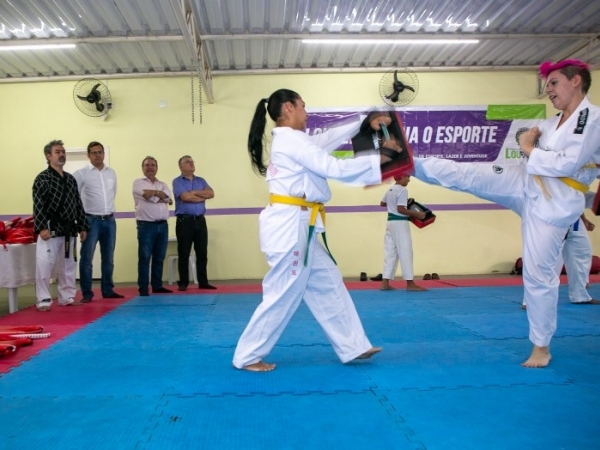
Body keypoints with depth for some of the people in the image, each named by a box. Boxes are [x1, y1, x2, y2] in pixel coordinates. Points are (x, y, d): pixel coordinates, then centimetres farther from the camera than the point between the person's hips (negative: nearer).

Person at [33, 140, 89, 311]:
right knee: (44, 266, -6)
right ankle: (43, 300, 4)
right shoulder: (42, 178, -5)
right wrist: (42, 228, -21)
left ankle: (66, 297, 24)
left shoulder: (70, 179, 13)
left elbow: (78, 205, 15)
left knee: (68, 265, 13)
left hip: (69, 230, 6)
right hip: (50, 229, -6)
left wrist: (82, 227, 11)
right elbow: (38, 206, -13)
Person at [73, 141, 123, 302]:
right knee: (86, 259, -2)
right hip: (91, 220, -4)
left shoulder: (112, 173, 9)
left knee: (108, 258, 10)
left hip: (110, 220, 4)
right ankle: (87, 293, 6)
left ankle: (107, 290, 20)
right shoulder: (81, 173, -4)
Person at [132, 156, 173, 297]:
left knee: (159, 258, 10)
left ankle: (157, 286, 18)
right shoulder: (138, 183, 4)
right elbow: (147, 196, -13)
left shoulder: (162, 184, 18)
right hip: (146, 225, -5)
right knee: (144, 258, -3)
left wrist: (153, 192, -6)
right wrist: (161, 195, -3)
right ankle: (143, 288, 2)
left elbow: (167, 196, -3)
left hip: (163, 225, 5)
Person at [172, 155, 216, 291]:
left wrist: (194, 192, -8)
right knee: (184, 254, 1)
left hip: (200, 221, 4)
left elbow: (211, 193, 0)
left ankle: (203, 282, 12)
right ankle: (183, 283, 9)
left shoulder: (201, 180, 16)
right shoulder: (177, 181, 0)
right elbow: (185, 197, -15)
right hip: (184, 221, -4)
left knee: (202, 253, 5)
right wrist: (203, 196, -3)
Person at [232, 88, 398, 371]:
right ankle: (247, 357, 14)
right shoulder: (290, 139, -12)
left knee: (328, 285, 13)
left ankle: (353, 347, 23)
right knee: (283, 295, -1)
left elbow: (330, 138, 21)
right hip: (289, 226, -10)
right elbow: (333, 168, -15)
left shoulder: (291, 140, 18)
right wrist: (379, 159, -8)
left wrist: (366, 122, 16)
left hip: (299, 227, 10)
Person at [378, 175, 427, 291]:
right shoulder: (402, 190, -14)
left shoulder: (390, 190, 14)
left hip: (391, 222, 9)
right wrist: (416, 214, -16)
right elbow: (400, 209, -21)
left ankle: (385, 283, 7)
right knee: (405, 252, -5)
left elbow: (382, 204, 27)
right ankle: (410, 283, -2)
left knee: (390, 252, 8)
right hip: (400, 223, -9)